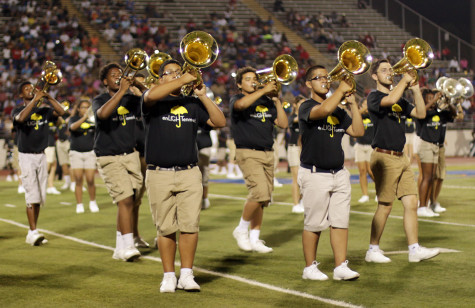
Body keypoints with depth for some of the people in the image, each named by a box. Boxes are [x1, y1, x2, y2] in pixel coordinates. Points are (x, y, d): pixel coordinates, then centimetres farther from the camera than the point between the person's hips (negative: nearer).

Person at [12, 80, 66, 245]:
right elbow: (21, 118, -25)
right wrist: (35, 100, -24)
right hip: (26, 157, -5)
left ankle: (32, 233, 13)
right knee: (32, 196, -13)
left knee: (40, 197, 6)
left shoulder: (43, 111, 10)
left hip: (41, 156, 5)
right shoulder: (18, 110, -2)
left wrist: (48, 97, -11)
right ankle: (33, 232, -14)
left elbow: (61, 111, -4)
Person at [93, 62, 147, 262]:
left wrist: (139, 86, -10)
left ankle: (120, 248, 15)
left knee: (129, 201, 5)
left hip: (131, 155, 5)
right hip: (109, 158, -5)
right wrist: (121, 91, -24)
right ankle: (127, 246, -16)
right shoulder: (100, 100, -3)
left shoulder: (130, 100, 10)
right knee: (125, 199, -17)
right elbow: (102, 114, -26)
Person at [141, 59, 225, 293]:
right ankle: (169, 276, 12)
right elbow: (151, 95, -22)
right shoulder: (154, 102, 4)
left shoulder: (192, 104, 15)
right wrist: (183, 81, -17)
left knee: (190, 225, -5)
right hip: (159, 175, -2)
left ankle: (186, 274, 3)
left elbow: (220, 122, 6)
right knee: (166, 228, 2)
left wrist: (202, 96, -3)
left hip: (189, 174, 2)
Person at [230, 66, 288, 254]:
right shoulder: (236, 99, 1)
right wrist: (264, 90, -21)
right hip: (248, 153, -6)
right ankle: (242, 230, -2)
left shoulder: (266, 102, 17)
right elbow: (241, 104, -26)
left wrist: (276, 101, 1)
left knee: (262, 199, 5)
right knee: (260, 193, -21)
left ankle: (254, 239, 14)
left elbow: (283, 124, 9)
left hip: (267, 153, 6)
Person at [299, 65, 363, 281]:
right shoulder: (306, 107, -5)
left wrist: (352, 103, 0)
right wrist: (341, 90, -15)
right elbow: (324, 110, -27)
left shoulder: (338, 111, 15)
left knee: (340, 222, 3)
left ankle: (341, 267, 7)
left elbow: (358, 132, 6)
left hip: (339, 173, 6)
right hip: (315, 174, -6)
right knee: (314, 224, 0)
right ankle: (310, 267, 10)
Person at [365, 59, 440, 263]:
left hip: (401, 157, 7)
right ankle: (373, 250, 8)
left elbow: (421, 114, 9)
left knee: (411, 204, 2)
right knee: (385, 206, -3)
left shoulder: (400, 100, 19)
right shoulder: (374, 97, -5)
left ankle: (414, 250, 5)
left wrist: (415, 89, 0)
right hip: (384, 157, -7)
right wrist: (405, 80, -14)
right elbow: (390, 100, -26)